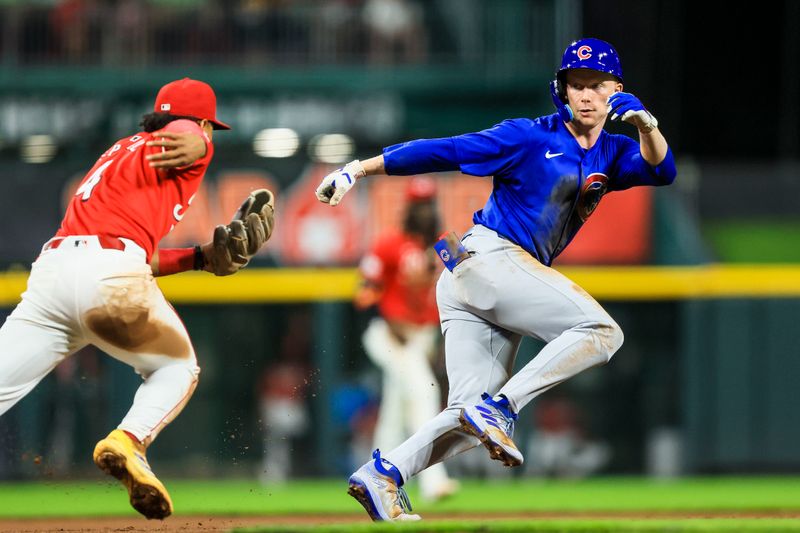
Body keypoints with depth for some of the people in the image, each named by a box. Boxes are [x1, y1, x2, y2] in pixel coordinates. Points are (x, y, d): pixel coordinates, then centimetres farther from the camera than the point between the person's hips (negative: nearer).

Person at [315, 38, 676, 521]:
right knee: (601, 330, -19)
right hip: (488, 258, -7)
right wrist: (359, 169, -8)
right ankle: (499, 409, -23)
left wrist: (647, 124, -22)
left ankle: (383, 475, -9)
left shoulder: (610, 154, 17)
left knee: (470, 413, -3)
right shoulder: (529, 137, -1)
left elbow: (660, 171, -1)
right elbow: (443, 151, -4)